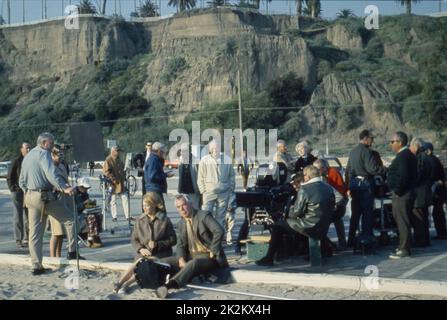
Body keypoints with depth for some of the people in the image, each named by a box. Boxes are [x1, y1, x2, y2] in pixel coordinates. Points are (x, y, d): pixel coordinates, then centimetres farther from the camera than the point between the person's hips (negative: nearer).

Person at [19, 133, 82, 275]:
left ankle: (36, 266, 9)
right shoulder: (43, 154, -8)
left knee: (34, 232, 8)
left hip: (30, 197, 9)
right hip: (45, 196, -9)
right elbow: (51, 174, -24)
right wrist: (64, 188, -27)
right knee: (70, 219, 5)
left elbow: (21, 181, 24)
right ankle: (72, 252, 5)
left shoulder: (27, 157, 20)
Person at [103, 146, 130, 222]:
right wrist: (113, 179, -19)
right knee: (113, 201, 2)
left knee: (125, 198, 5)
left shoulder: (118, 159, 15)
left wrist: (124, 177, 14)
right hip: (113, 183, -7)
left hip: (121, 182, 7)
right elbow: (105, 171, -17)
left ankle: (127, 216, 9)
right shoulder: (108, 160, -11)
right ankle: (114, 216, 9)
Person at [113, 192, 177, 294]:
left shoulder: (165, 220, 0)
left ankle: (126, 283, -41)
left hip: (160, 255, -2)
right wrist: (140, 249, -11)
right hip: (143, 253, 2)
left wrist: (158, 244, -13)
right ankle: (120, 283, -39)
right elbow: (134, 239, 9)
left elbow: (173, 240, 1)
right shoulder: (140, 221, 9)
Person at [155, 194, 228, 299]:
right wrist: (181, 259, -11)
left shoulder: (204, 216, -8)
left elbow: (219, 232, -22)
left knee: (193, 263, -39)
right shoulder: (181, 223, 14)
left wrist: (212, 252, -18)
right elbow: (181, 245, 9)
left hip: (208, 256, -8)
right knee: (164, 262, -6)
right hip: (191, 256, 8)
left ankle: (170, 284, -57)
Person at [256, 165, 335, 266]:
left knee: (277, 226, 6)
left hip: (309, 228, -7)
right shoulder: (329, 188, 3)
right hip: (324, 228, 7)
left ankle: (269, 258, 5)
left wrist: (289, 215, 8)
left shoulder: (304, 189, -16)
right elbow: (331, 208, 12)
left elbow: (297, 212, -13)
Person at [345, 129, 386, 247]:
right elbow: (373, 169, -21)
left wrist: (349, 187, 19)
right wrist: (386, 170, -11)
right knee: (367, 213, -1)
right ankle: (366, 239, 1)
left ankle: (351, 240, 17)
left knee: (355, 213, 13)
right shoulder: (366, 151, -13)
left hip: (354, 183, 8)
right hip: (365, 184, -8)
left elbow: (348, 170, 17)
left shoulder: (352, 152, 14)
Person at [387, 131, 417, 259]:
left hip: (401, 195, -10)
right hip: (408, 192, 10)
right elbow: (413, 175, 18)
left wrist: (397, 191, -16)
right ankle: (403, 246, 24)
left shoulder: (402, 156, -18)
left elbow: (403, 176, -26)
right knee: (403, 221, 16)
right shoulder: (410, 155, 14)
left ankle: (404, 250, -1)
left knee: (402, 222, -5)